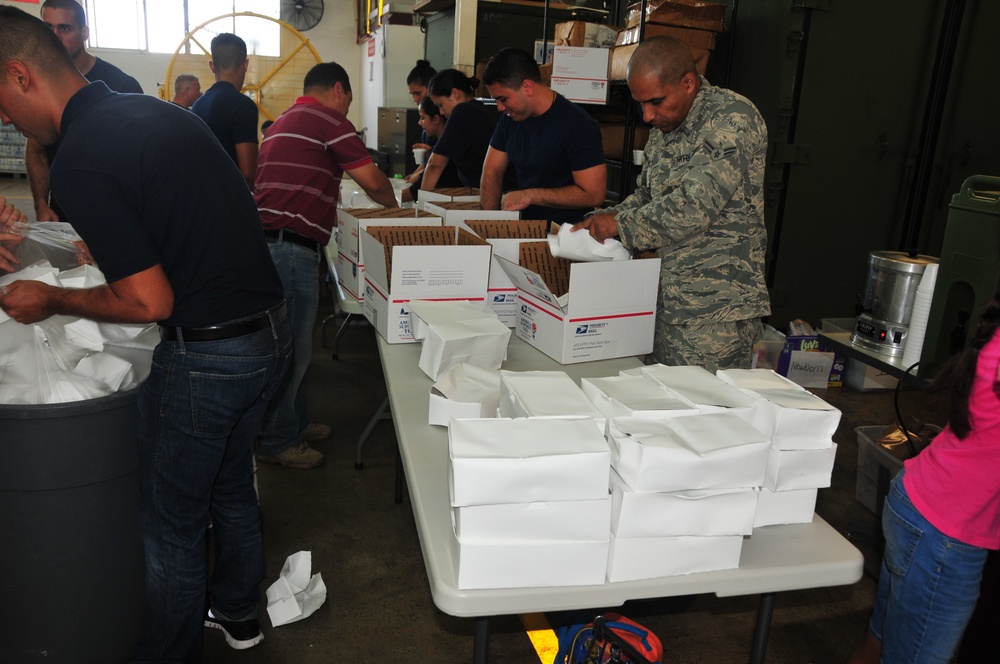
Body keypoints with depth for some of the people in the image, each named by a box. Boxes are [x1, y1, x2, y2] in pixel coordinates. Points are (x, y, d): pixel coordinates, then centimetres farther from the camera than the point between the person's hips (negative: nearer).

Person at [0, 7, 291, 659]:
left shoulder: (81, 160, -18)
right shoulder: (159, 111, 8)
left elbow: (150, 301, -19)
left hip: (207, 355, -9)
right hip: (271, 329, 9)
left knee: (173, 522, 13)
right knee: (230, 484, 26)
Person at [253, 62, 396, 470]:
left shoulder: (284, 122, 25)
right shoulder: (328, 119, -5)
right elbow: (372, 180, -8)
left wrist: (330, 213, 28)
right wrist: (392, 205, 11)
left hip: (269, 240, 10)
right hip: (291, 247, -10)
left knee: (290, 342, 18)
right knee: (292, 347, -1)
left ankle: (292, 424, 30)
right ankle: (276, 442, 10)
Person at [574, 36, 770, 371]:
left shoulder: (732, 119, -14)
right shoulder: (663, 130, 13)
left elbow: (695, 208, -23)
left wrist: (620, 223, -13)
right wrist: (603, 220, 3)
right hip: (664, 301, 8)